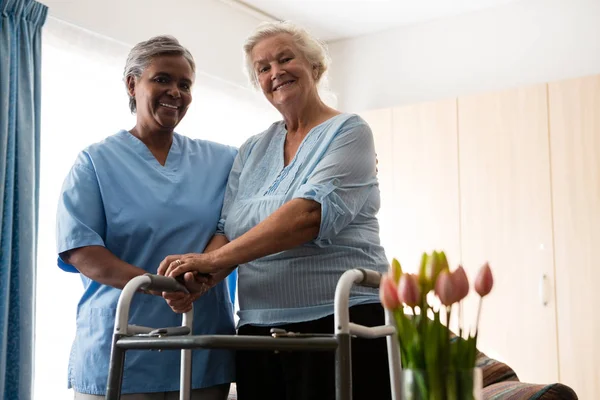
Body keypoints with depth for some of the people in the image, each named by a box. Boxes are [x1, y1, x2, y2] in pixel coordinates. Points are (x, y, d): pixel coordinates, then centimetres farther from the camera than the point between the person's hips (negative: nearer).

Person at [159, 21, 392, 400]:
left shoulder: (348, 132, -2)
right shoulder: (252, 151, 16)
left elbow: (311, 213, -17)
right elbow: (230, 229, 9)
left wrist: (213, 259, -22)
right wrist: (200, 275, -14)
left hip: (339, 323, -5)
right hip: (258, 327, 5)